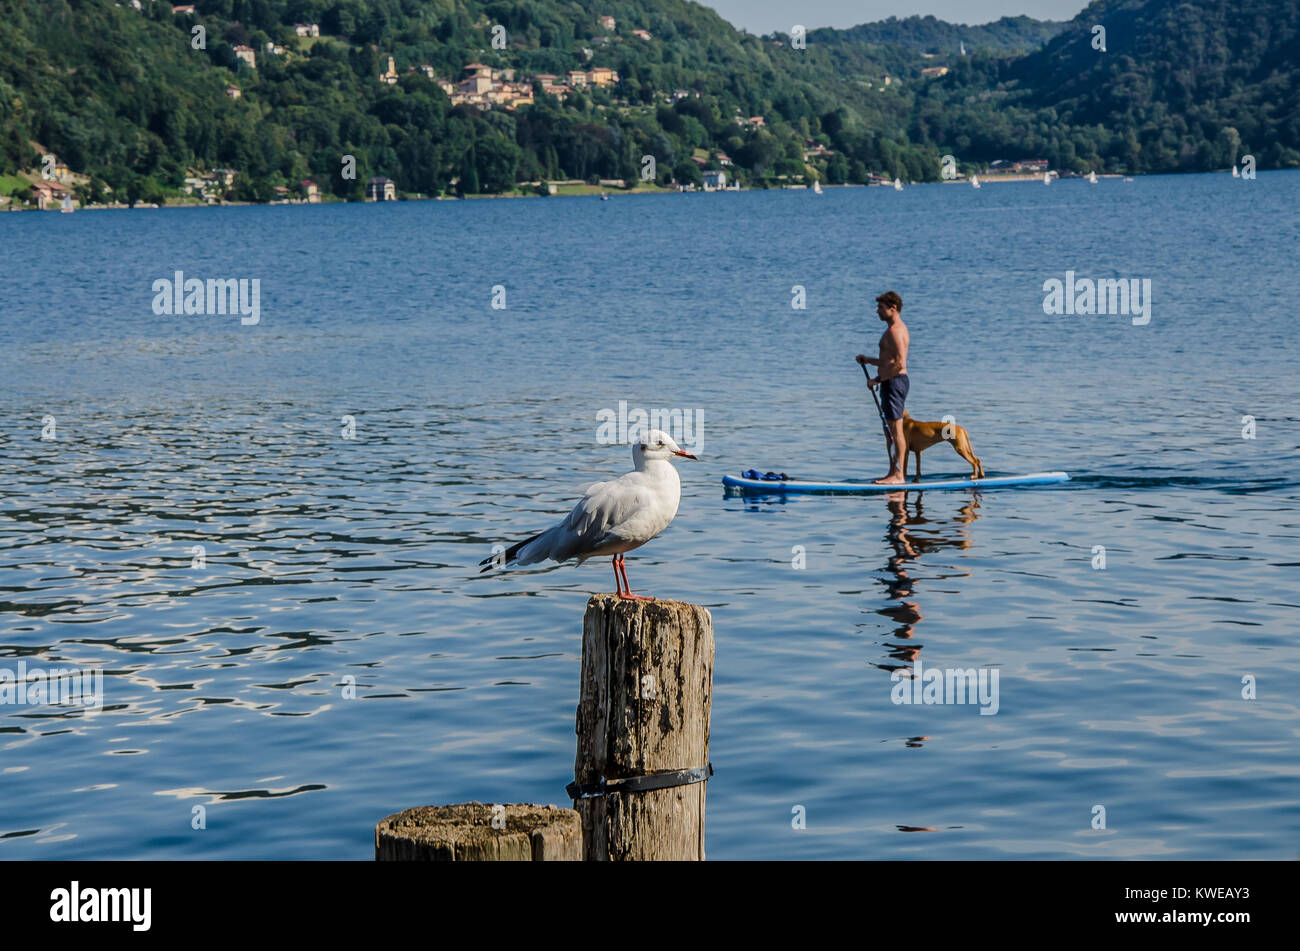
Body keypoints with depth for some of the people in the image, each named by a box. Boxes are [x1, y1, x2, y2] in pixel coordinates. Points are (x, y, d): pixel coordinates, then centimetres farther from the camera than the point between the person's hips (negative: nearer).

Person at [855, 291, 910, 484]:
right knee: (893, 430, 12)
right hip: (891, 383, 11)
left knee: (896, 429, -9)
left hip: (894, 381, -11)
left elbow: (899, 363, -24)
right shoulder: (896, 329, 19)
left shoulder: (895, 330, -15)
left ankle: (898, 475, -9)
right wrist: (868, 360, 16)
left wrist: (878, 379, -18)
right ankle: (893, 473, 15)